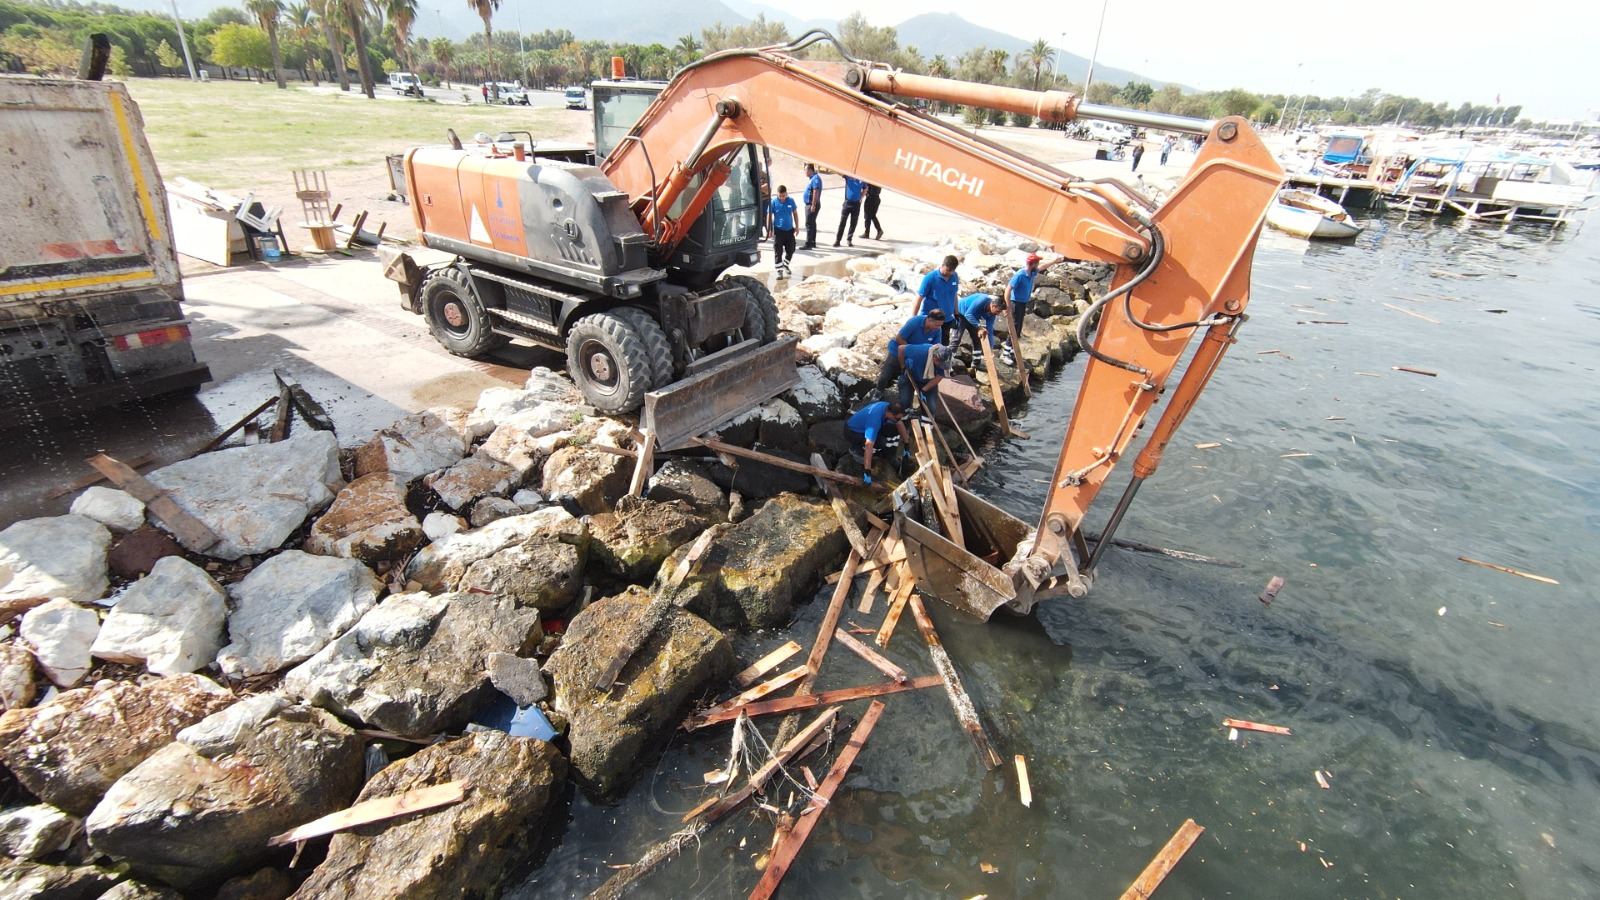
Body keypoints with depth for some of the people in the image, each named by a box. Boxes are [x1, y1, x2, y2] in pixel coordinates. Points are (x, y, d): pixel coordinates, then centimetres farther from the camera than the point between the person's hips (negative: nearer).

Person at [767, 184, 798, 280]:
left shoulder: (791, 200, -3)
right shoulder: (773, 202, -10)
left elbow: (795, 213, 9)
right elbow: (769, 215, -5)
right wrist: (769, 229, -9)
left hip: (789, 229, 3)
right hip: (778, 230, -3)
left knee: (790, 250, 12)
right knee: (778, 252, -1)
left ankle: (785, 265, 36)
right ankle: (779, 271, 7)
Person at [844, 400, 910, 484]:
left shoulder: (889, 407, -15)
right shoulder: (875, 420, -39)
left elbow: (900, 424, 4)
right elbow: (869, 445, -44)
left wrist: (906, 444, 9)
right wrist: (867, 471, -46)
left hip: (864, 426, 8)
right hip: (852, 431, -8)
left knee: (895, 430, -4)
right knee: (880, 442, -30)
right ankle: (856, 448, -6)